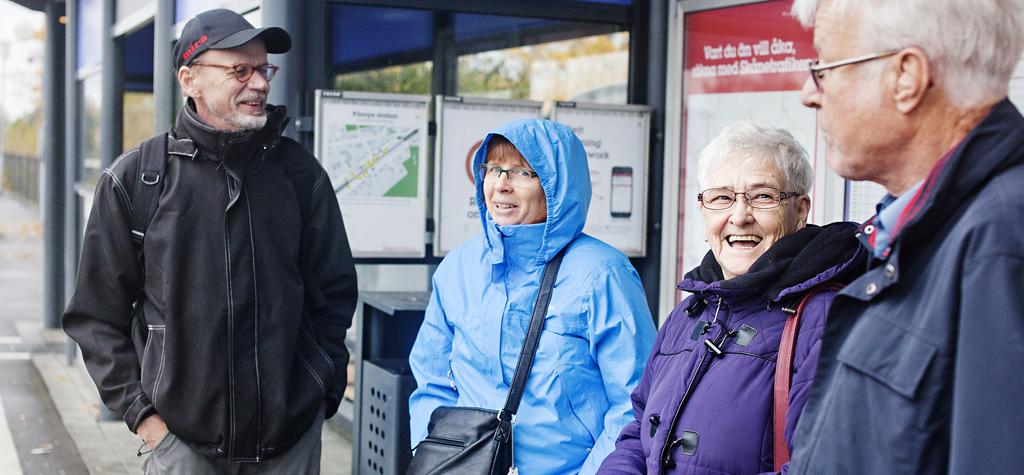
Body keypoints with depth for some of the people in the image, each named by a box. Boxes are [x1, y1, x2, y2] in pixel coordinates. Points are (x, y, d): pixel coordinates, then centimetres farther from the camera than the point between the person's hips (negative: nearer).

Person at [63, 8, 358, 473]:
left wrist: (322, 393, 5)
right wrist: (140, 412, -4)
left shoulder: (299, 172, 3)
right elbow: (98, 314, 2)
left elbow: (334, 293, 10)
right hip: (182, 438, -1)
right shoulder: (134, 180, -2)